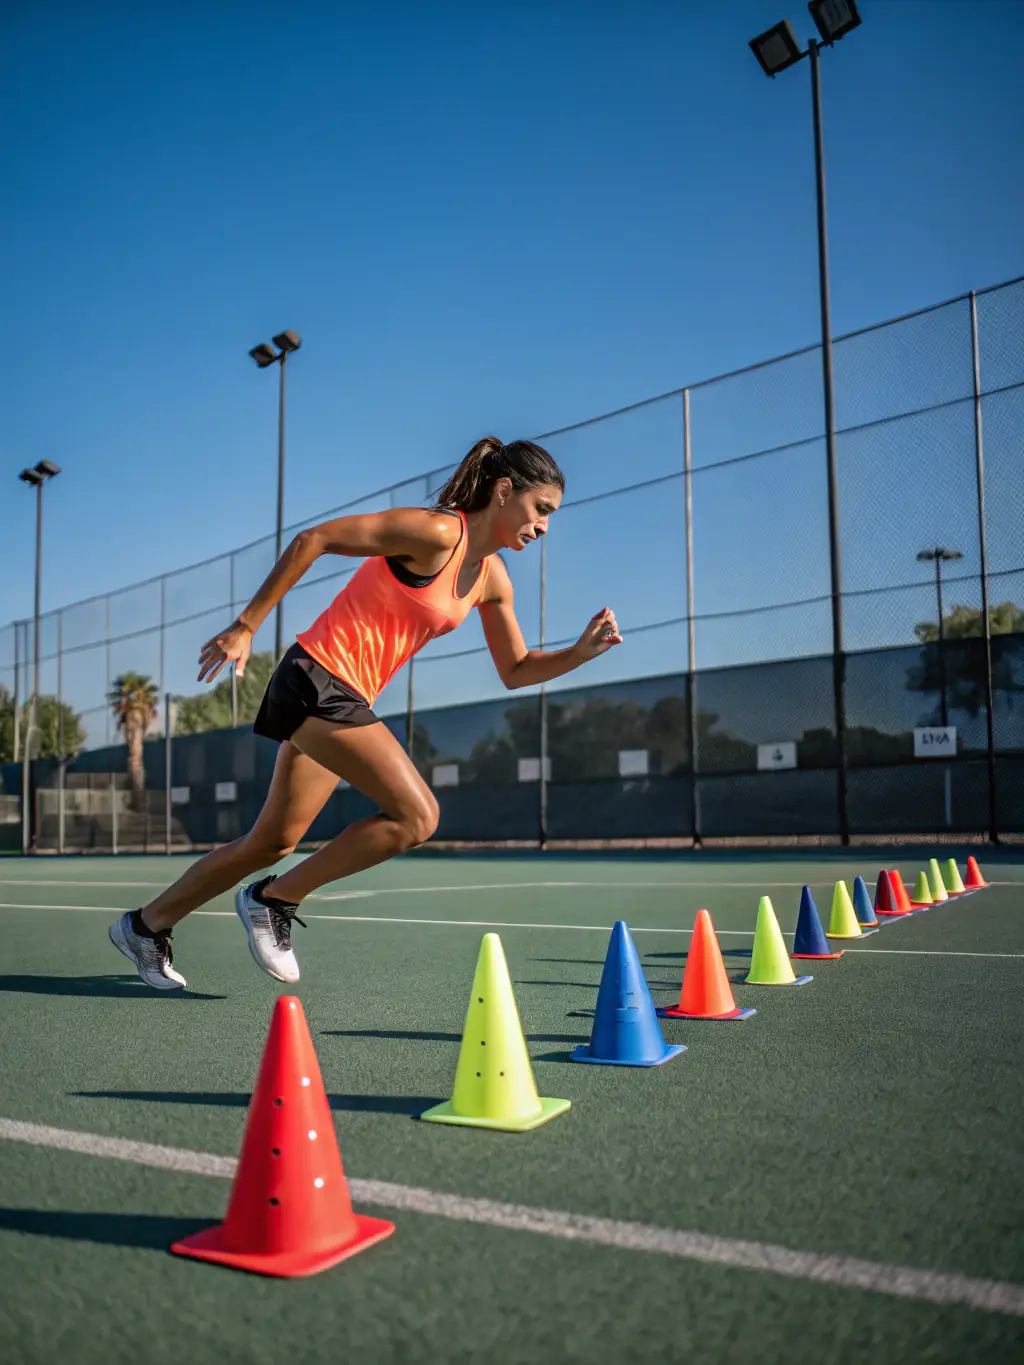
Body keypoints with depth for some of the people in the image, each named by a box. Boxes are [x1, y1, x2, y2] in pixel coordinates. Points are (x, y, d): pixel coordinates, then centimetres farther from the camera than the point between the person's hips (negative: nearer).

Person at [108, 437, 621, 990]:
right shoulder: (437, 532, -16)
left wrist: (581, 651, 1)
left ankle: (145, 925, 31)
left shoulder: (492, 580, 10)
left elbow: (515, 671, 18)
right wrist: (246, 626, -14)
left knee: (273, 843, 14)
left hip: (347, 697, 9)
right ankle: (274, 900, 0)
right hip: (320, 677, -9)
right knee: (417, 815, -16)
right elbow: (314, 539, -15)